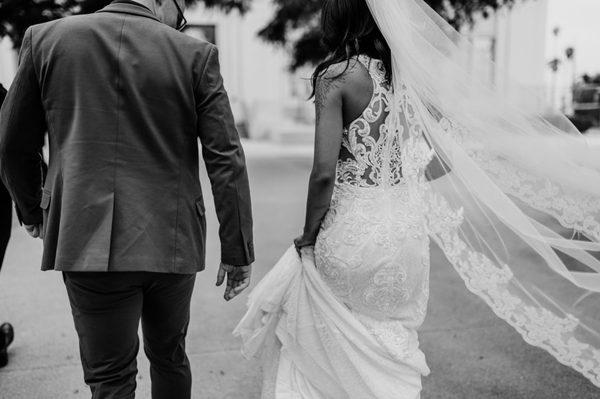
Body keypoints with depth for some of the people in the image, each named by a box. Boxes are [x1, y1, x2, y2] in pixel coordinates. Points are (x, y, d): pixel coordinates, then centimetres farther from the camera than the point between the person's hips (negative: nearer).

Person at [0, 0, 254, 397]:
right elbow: (227, 160, -6)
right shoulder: (196, 55, -3)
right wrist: (238, 252, 0)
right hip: (172, 243, 1)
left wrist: (33, 212, 25)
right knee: (170, 357, 23)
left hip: (91, 245, 0)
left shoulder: (46, 38, 2)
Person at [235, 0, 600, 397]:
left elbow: (324, 173, -18)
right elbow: (448, 154, 6)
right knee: (392, 343, 22)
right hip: (407, 229, 5)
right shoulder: (412, 71, 2)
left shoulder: (337, 76, -12)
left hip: (351, 231, -5)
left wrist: (308, 236, -5)